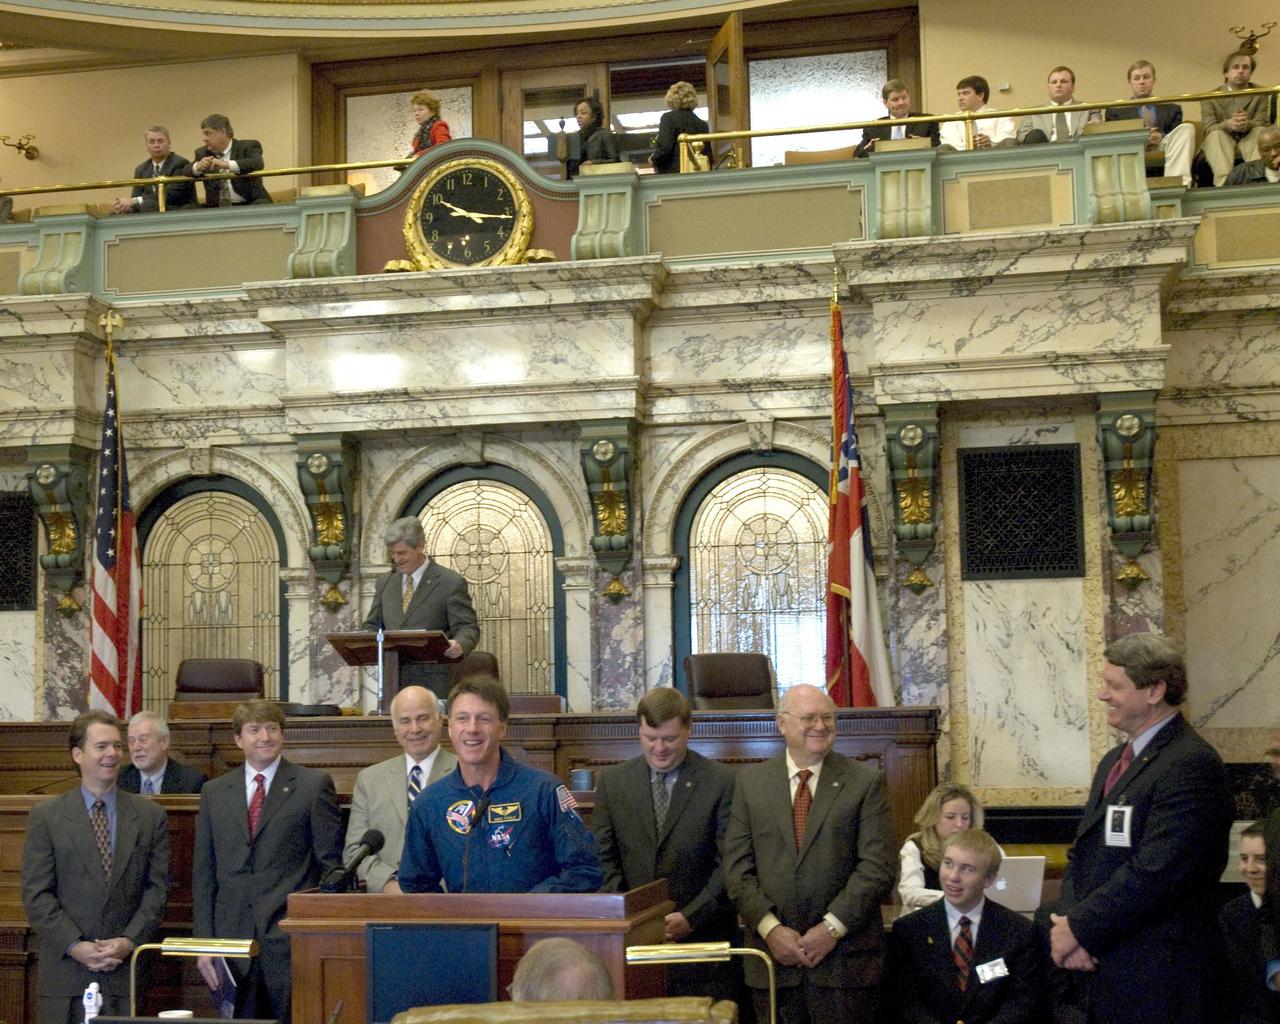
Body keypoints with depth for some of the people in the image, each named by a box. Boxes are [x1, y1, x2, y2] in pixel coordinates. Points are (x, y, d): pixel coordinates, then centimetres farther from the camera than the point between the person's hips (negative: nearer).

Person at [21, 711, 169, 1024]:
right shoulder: (45, 816, 4)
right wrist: (75, 945, -11)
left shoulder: (151, 816, 8)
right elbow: (36, 895, -1)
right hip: (64, 972, -1)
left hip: (128, 971, 1)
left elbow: (157, 888, 5)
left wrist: (129, 942, -8)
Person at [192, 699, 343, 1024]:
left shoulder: (314, 786, 2)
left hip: (294, 939, -3)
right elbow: (203, 873, 12)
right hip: (233, 938, 3)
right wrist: (204, 942, 5)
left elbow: (331, 866, 0)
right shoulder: (214, 792, 13)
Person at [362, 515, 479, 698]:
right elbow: (372, 626, 21)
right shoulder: (385, 583, 17)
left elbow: (468, 628, -4)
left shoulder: (451, 582, -1)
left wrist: (459, 645, -26)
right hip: (391, 683, 4)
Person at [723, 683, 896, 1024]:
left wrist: (832, 927, -12)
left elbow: (877, 867, -5)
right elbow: (737, 868, 3)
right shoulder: (750, 781, 8)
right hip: (773, 957, 2)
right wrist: (770, 928, -9)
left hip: (846, 957, -1)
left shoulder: (866, 782, 2)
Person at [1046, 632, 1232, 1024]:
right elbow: (1082, 853, 13)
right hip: (1101, 967, 8)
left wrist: (1079, 930, -14)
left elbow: (1153, 873, -22)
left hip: (1156, 980, -8)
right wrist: (1068, 923, -5)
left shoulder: (1192, 765, -16)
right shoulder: (1113, 762, 14)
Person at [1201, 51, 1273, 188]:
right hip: (1221, 143, -1)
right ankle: (1225, 180, -55)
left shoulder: (1260, 94, 9)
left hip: (1249, 141, 1)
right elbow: (1209, 128, -8)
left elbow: (1262, 123, -4)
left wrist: (1246, 125, -29)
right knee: (1216, 135, -32)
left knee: (1260, 131, -27)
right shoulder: (1209, 97, 5)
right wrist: (1227, 125, -31)